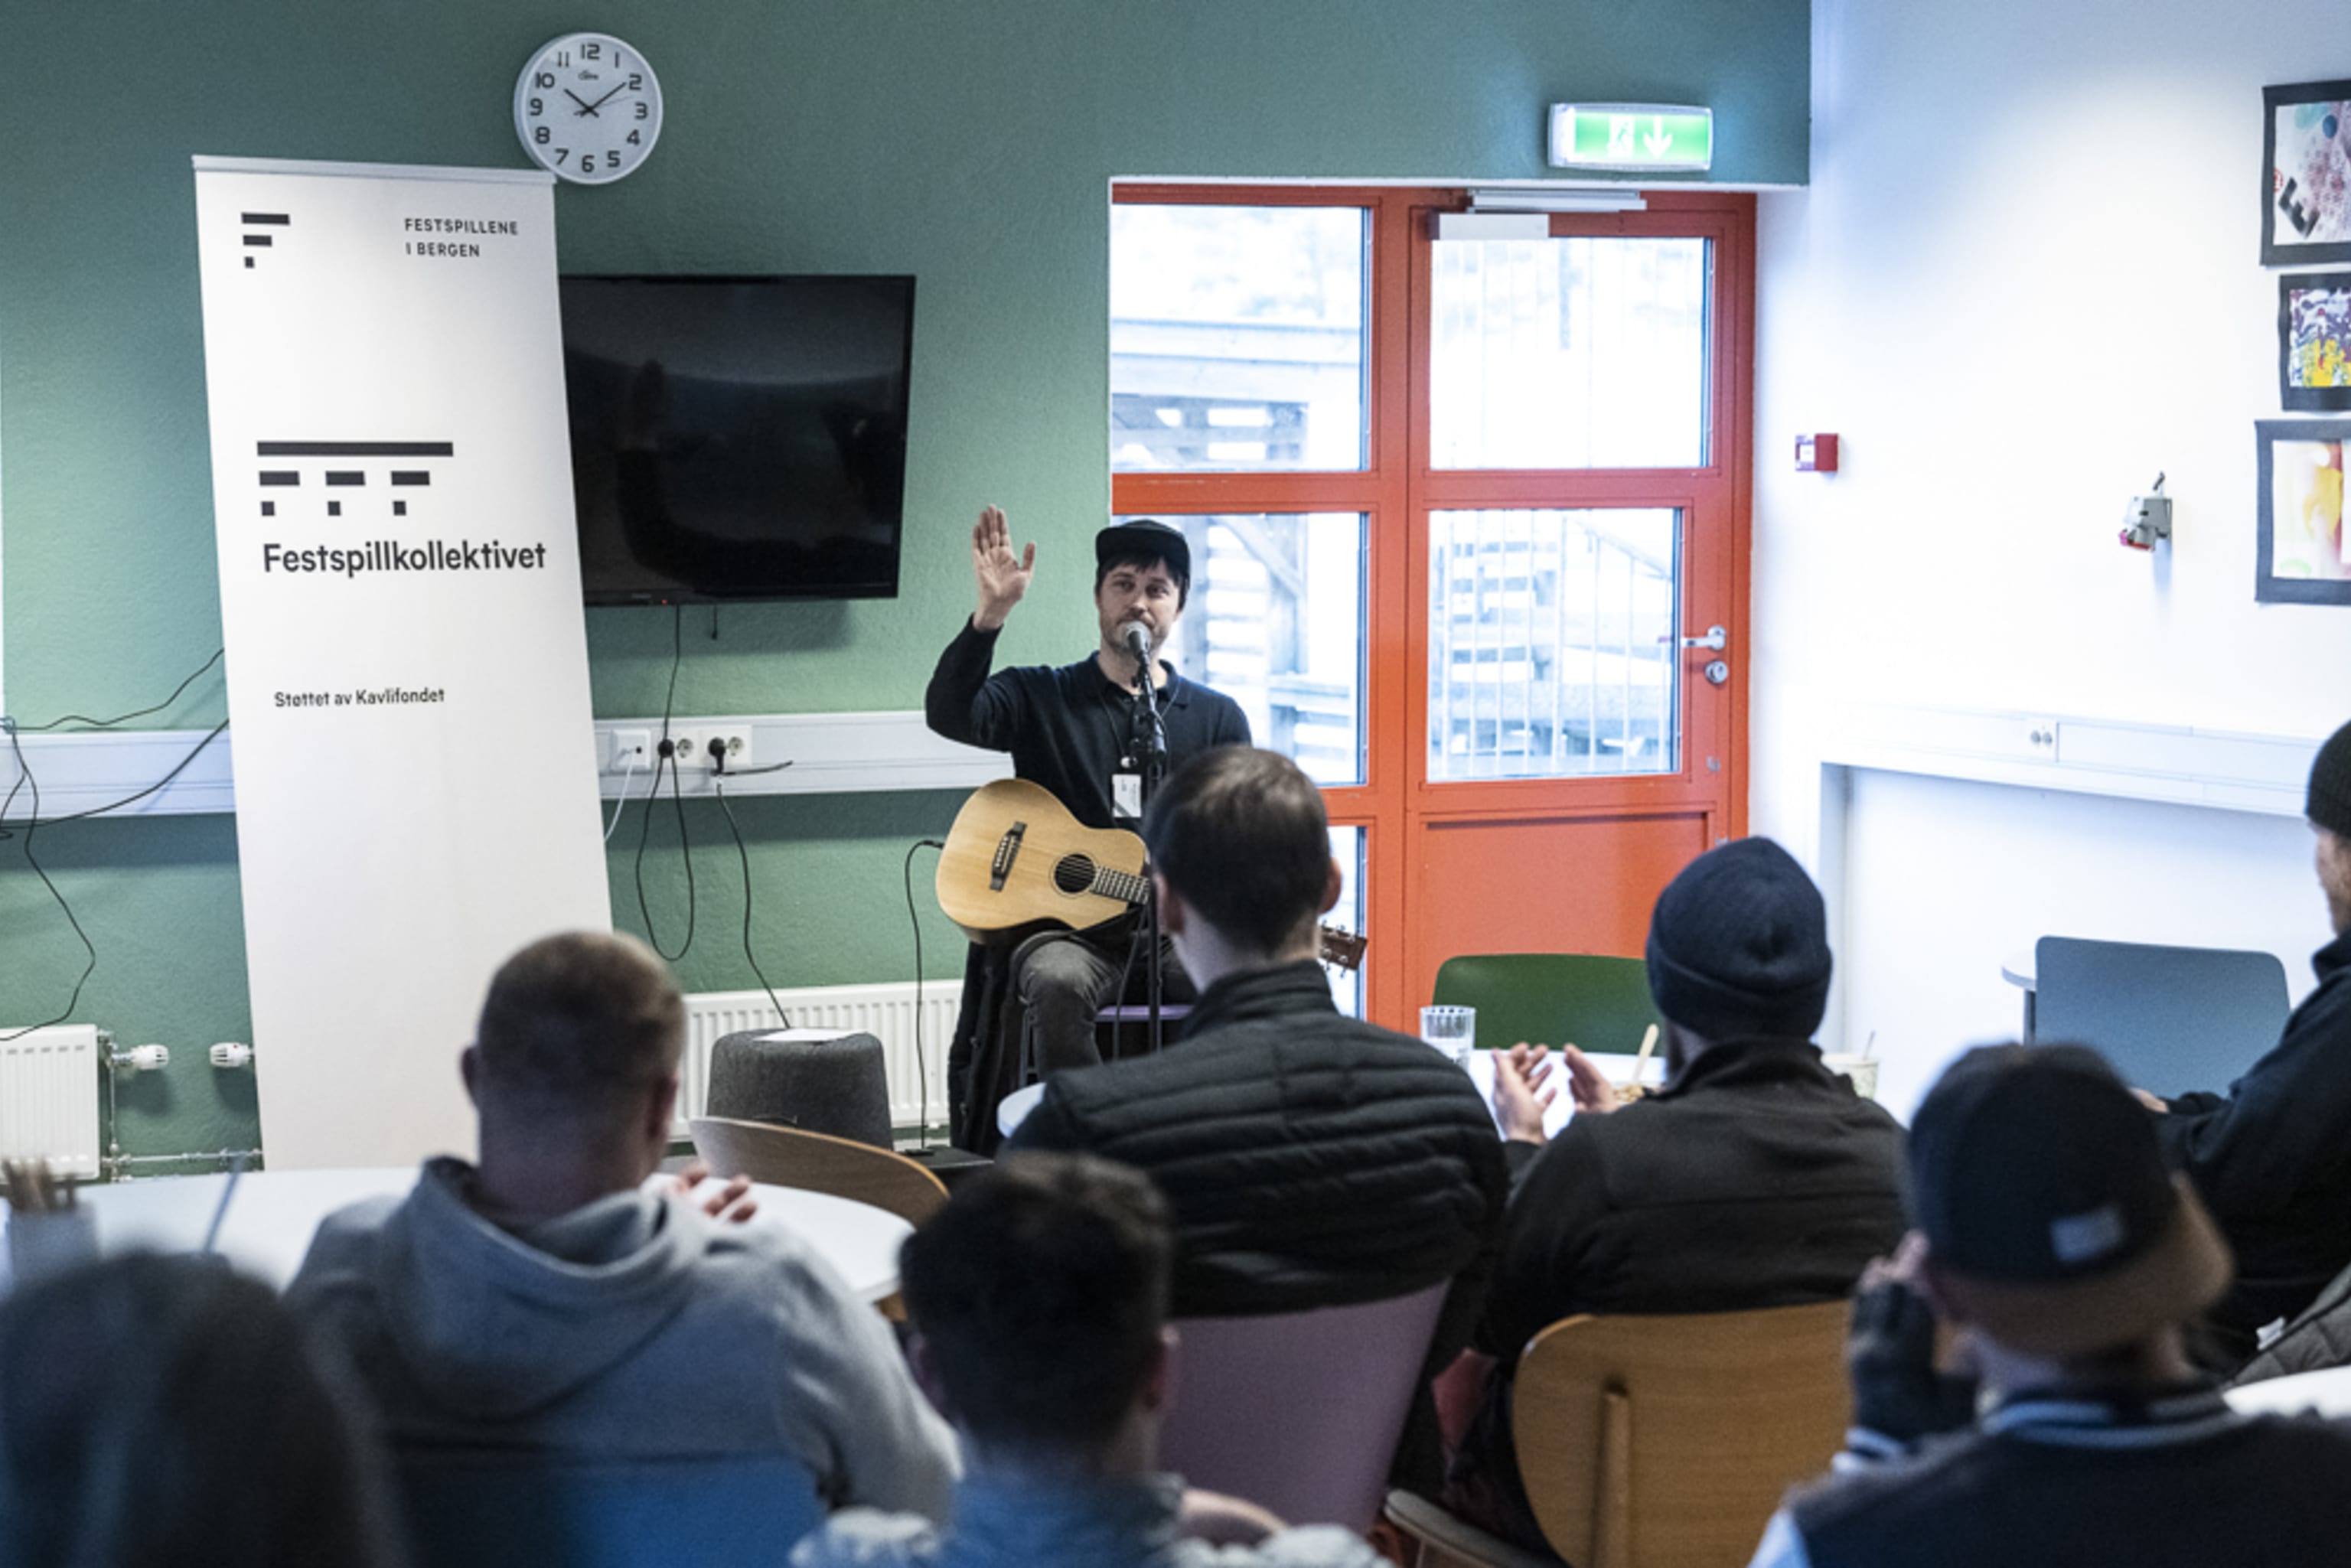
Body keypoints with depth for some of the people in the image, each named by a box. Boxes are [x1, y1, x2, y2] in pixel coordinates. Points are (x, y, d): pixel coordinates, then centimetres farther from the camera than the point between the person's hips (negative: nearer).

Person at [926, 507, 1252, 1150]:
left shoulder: (1218, 718, 15)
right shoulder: (1041, 698, 9)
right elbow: (948, 713, -11)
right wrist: (992, 613, -24)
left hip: (1182, 930, 2)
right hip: (1065, 925, -2)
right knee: (1058, 984, -37)